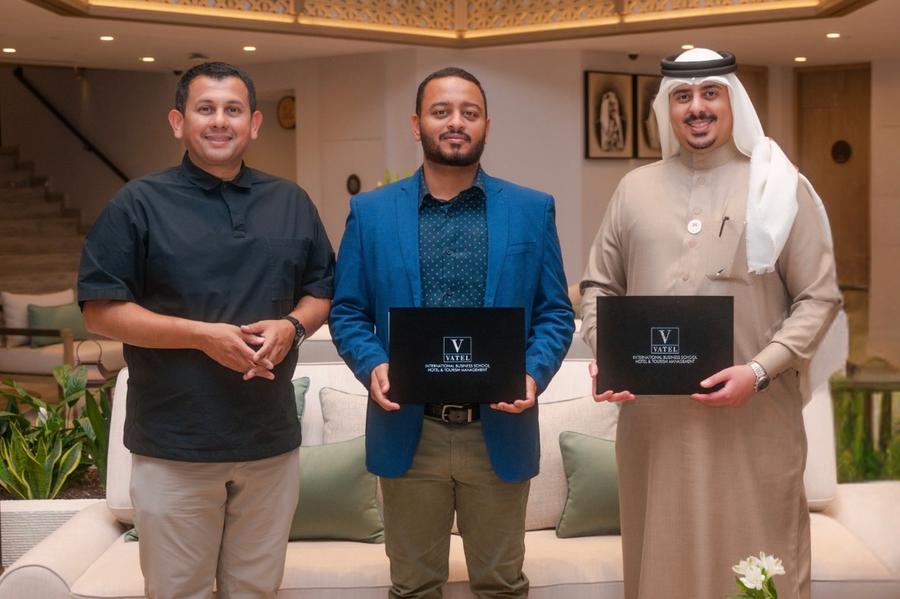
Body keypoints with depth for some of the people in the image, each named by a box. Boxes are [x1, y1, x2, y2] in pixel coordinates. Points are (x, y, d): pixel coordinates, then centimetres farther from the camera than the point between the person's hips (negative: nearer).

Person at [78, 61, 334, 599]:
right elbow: (101, 309, -6)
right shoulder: (139, 203, -3)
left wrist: (291, 326, -9)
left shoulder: (292, 203, 9)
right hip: (173, 444, -3)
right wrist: (201, 334, -18)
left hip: (272, 439, 3)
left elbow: (323, 290, 14)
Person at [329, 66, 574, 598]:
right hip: (408, 432, 0)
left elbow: (556, 313, 3)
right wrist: (372, 365, -14)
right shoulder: (370, 212, 3)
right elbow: (348, 312, 4)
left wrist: (533, 374, -15)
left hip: (499, 432, 0)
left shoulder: (533, 210, 2)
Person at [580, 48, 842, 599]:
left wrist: (760, 370, -15)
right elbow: (600, 286, 14)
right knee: (661, 554, 15)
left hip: (753, 418, -2)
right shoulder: (635, 189, 9)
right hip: (653, 415, 3)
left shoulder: (781, 188, 0)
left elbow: (819, 297, -2)